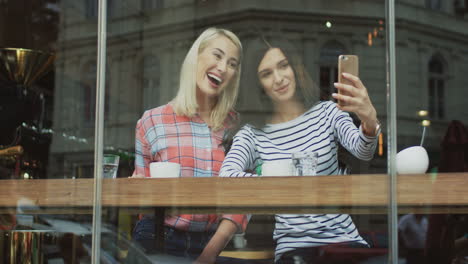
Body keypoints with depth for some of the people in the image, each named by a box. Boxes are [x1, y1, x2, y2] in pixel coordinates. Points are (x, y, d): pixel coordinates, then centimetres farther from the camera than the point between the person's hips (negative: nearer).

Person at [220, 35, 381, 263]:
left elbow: (362, 151, -11)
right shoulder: (252, 134, 4)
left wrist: (370, 120, -35)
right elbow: (226, 174, -15)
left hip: (343, 238, 1)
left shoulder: (327, 113, 8)